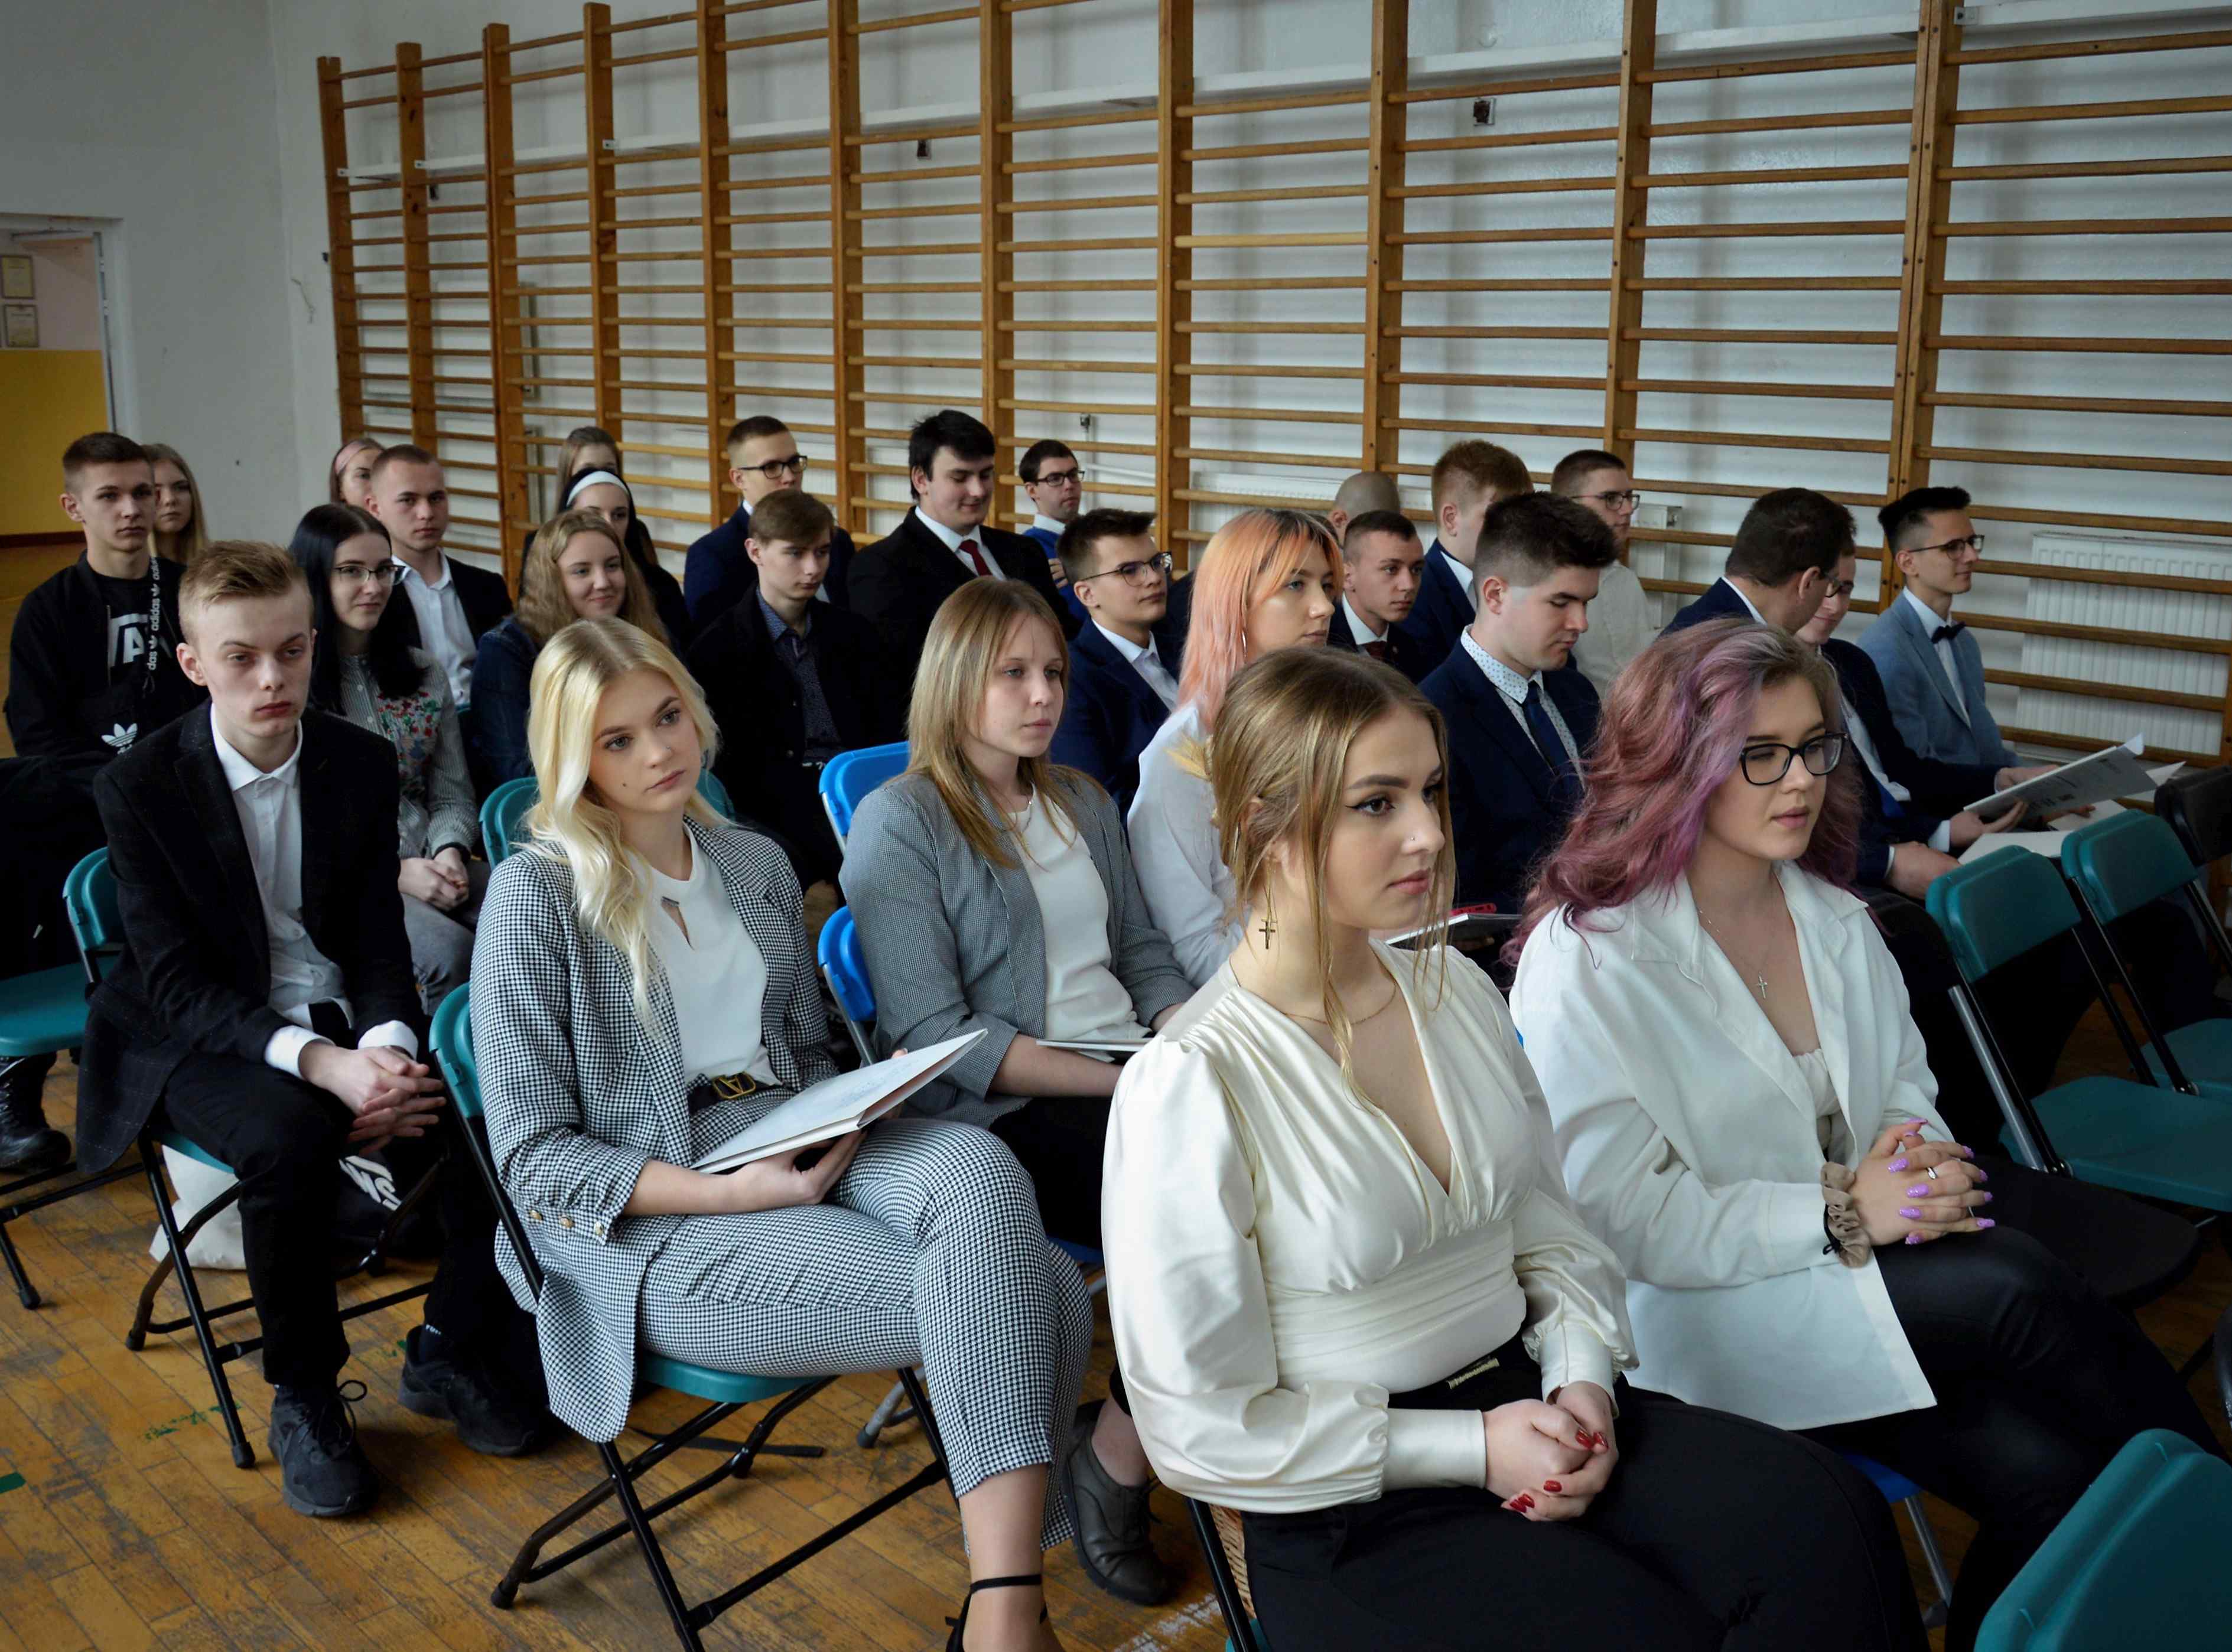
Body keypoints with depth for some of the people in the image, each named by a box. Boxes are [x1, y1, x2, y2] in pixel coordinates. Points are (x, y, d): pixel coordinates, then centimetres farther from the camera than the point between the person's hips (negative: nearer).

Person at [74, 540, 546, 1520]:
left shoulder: (362, 764, 0)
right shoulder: (140, 787, -10)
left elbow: (380, 941, 2)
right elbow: (179, 984, -15)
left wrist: (384, 1047, -20)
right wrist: (319, 1064, -31)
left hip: (345, 1025, 3)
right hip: (206, 1039, -3)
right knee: (289, 1138, -35)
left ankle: (452, 1349, 1)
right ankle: (302, 1393, -11)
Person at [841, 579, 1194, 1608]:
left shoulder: (1083, 802, 18)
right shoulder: (899, 822, -4)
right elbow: (937, 1037, -12)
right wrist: (1130, 1081, -17)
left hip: (1131, 1081, 7)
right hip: (999, 1114, -6)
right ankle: (1116, 1470, -6)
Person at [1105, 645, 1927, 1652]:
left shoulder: (1453, 986, 4)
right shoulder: (1191, 1082, -18)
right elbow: (1201, 1429, -14)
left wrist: (1584, 1379, -6)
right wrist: (1472, 1448, -14)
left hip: (1521, 1402, 6)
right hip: (1356, 1517, -6)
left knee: (1828, 1520, -16)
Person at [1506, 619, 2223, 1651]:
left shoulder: (1833, 918, 11)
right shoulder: (1584, 963, -12)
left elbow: (1906, 1087, 16)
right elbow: (1620, 1215, -15)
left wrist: (1923, 1162, -9)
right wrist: (1840, 1212, -20)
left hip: (1855, 1261, 7)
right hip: (1704, 1318, -6)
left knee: (2045, 1466, -22)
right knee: (2015, 1287, -24)